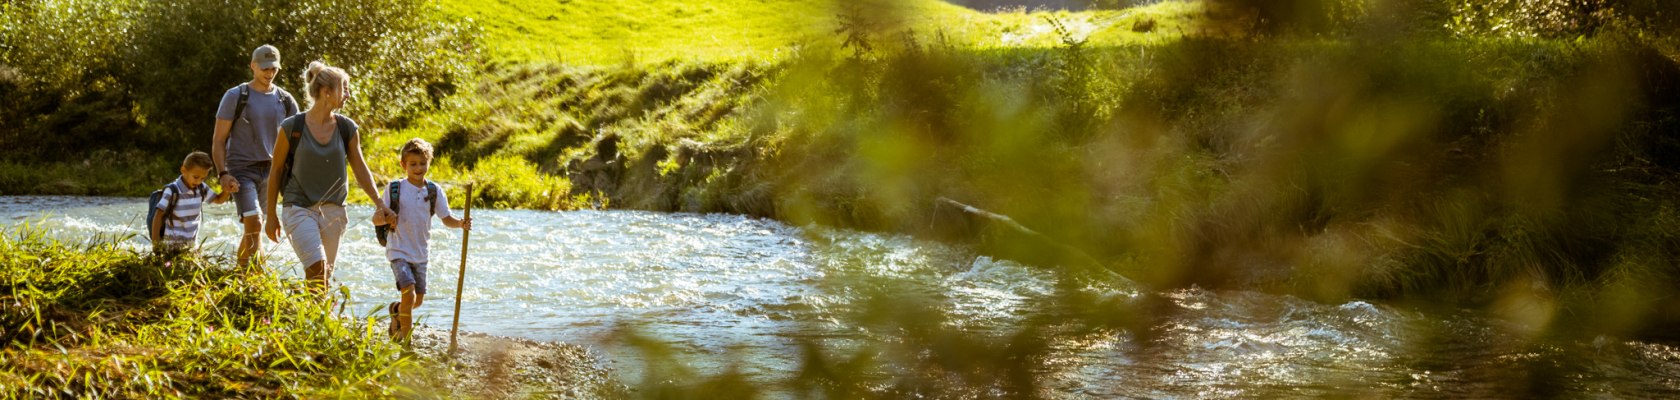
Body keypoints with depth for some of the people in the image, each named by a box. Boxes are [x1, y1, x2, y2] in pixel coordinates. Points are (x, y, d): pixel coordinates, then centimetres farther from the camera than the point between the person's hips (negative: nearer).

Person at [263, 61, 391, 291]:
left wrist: (379, 204, 3)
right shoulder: (292, 127, -6)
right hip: (300, 209, -4)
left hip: (333, 211, 4)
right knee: (317, 268, -21)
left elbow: (360, 169, 10)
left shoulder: (347, 129, 4)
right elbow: (276, 170, 2)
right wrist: (271, 215, 4)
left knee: (325, 275, 6)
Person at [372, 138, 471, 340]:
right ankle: (405, 338, -6)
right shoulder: (394, 189, -9)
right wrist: (386, 219, -30)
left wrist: (461, 223, -18)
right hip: (399, 252, -4)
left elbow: (446, 219, 3)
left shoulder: (434, 191, 0)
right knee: (409, 293, -20)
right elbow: (376, 218, -7)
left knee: (418, 299, 13)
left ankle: (396, 310, 45)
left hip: (420, 253, 4)